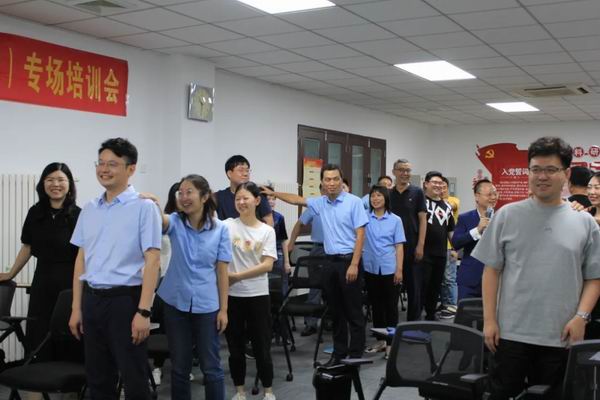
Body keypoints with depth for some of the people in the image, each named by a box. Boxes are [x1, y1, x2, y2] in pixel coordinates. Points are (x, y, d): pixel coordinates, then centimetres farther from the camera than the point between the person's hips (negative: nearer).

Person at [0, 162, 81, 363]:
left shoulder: (78, 216, -6)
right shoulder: (35, 213, 8)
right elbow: (27, 247, 18)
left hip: (70, 282, -4)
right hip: (42, 281, 4)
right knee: (38, 339, 7)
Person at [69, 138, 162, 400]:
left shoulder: (144, 207, -8)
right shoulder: (89, 209, 10)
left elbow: (152, 261, -12)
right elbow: (81, 259, 14)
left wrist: (143, 311, -17)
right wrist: (77, 307, 10)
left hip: (125, 299, -5)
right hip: (92, 300, 6)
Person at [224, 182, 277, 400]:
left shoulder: (267, 231, 0)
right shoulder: (228, 225, -1)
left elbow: (267, 265, -9)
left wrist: (237, 276, -14)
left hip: (258, 295, 0)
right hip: (231, 295, 0)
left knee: (262, 347, 6)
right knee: (235, 347, 10)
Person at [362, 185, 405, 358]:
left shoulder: (395, 220, 1)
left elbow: (399, 246, 0)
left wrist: (399, 269, -6)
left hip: (389, 269, -2)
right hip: (371, 268, 2)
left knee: (391, 306, 3)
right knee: (376, 305, 11)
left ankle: (391, 343, 10)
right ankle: (380, 340, 23)